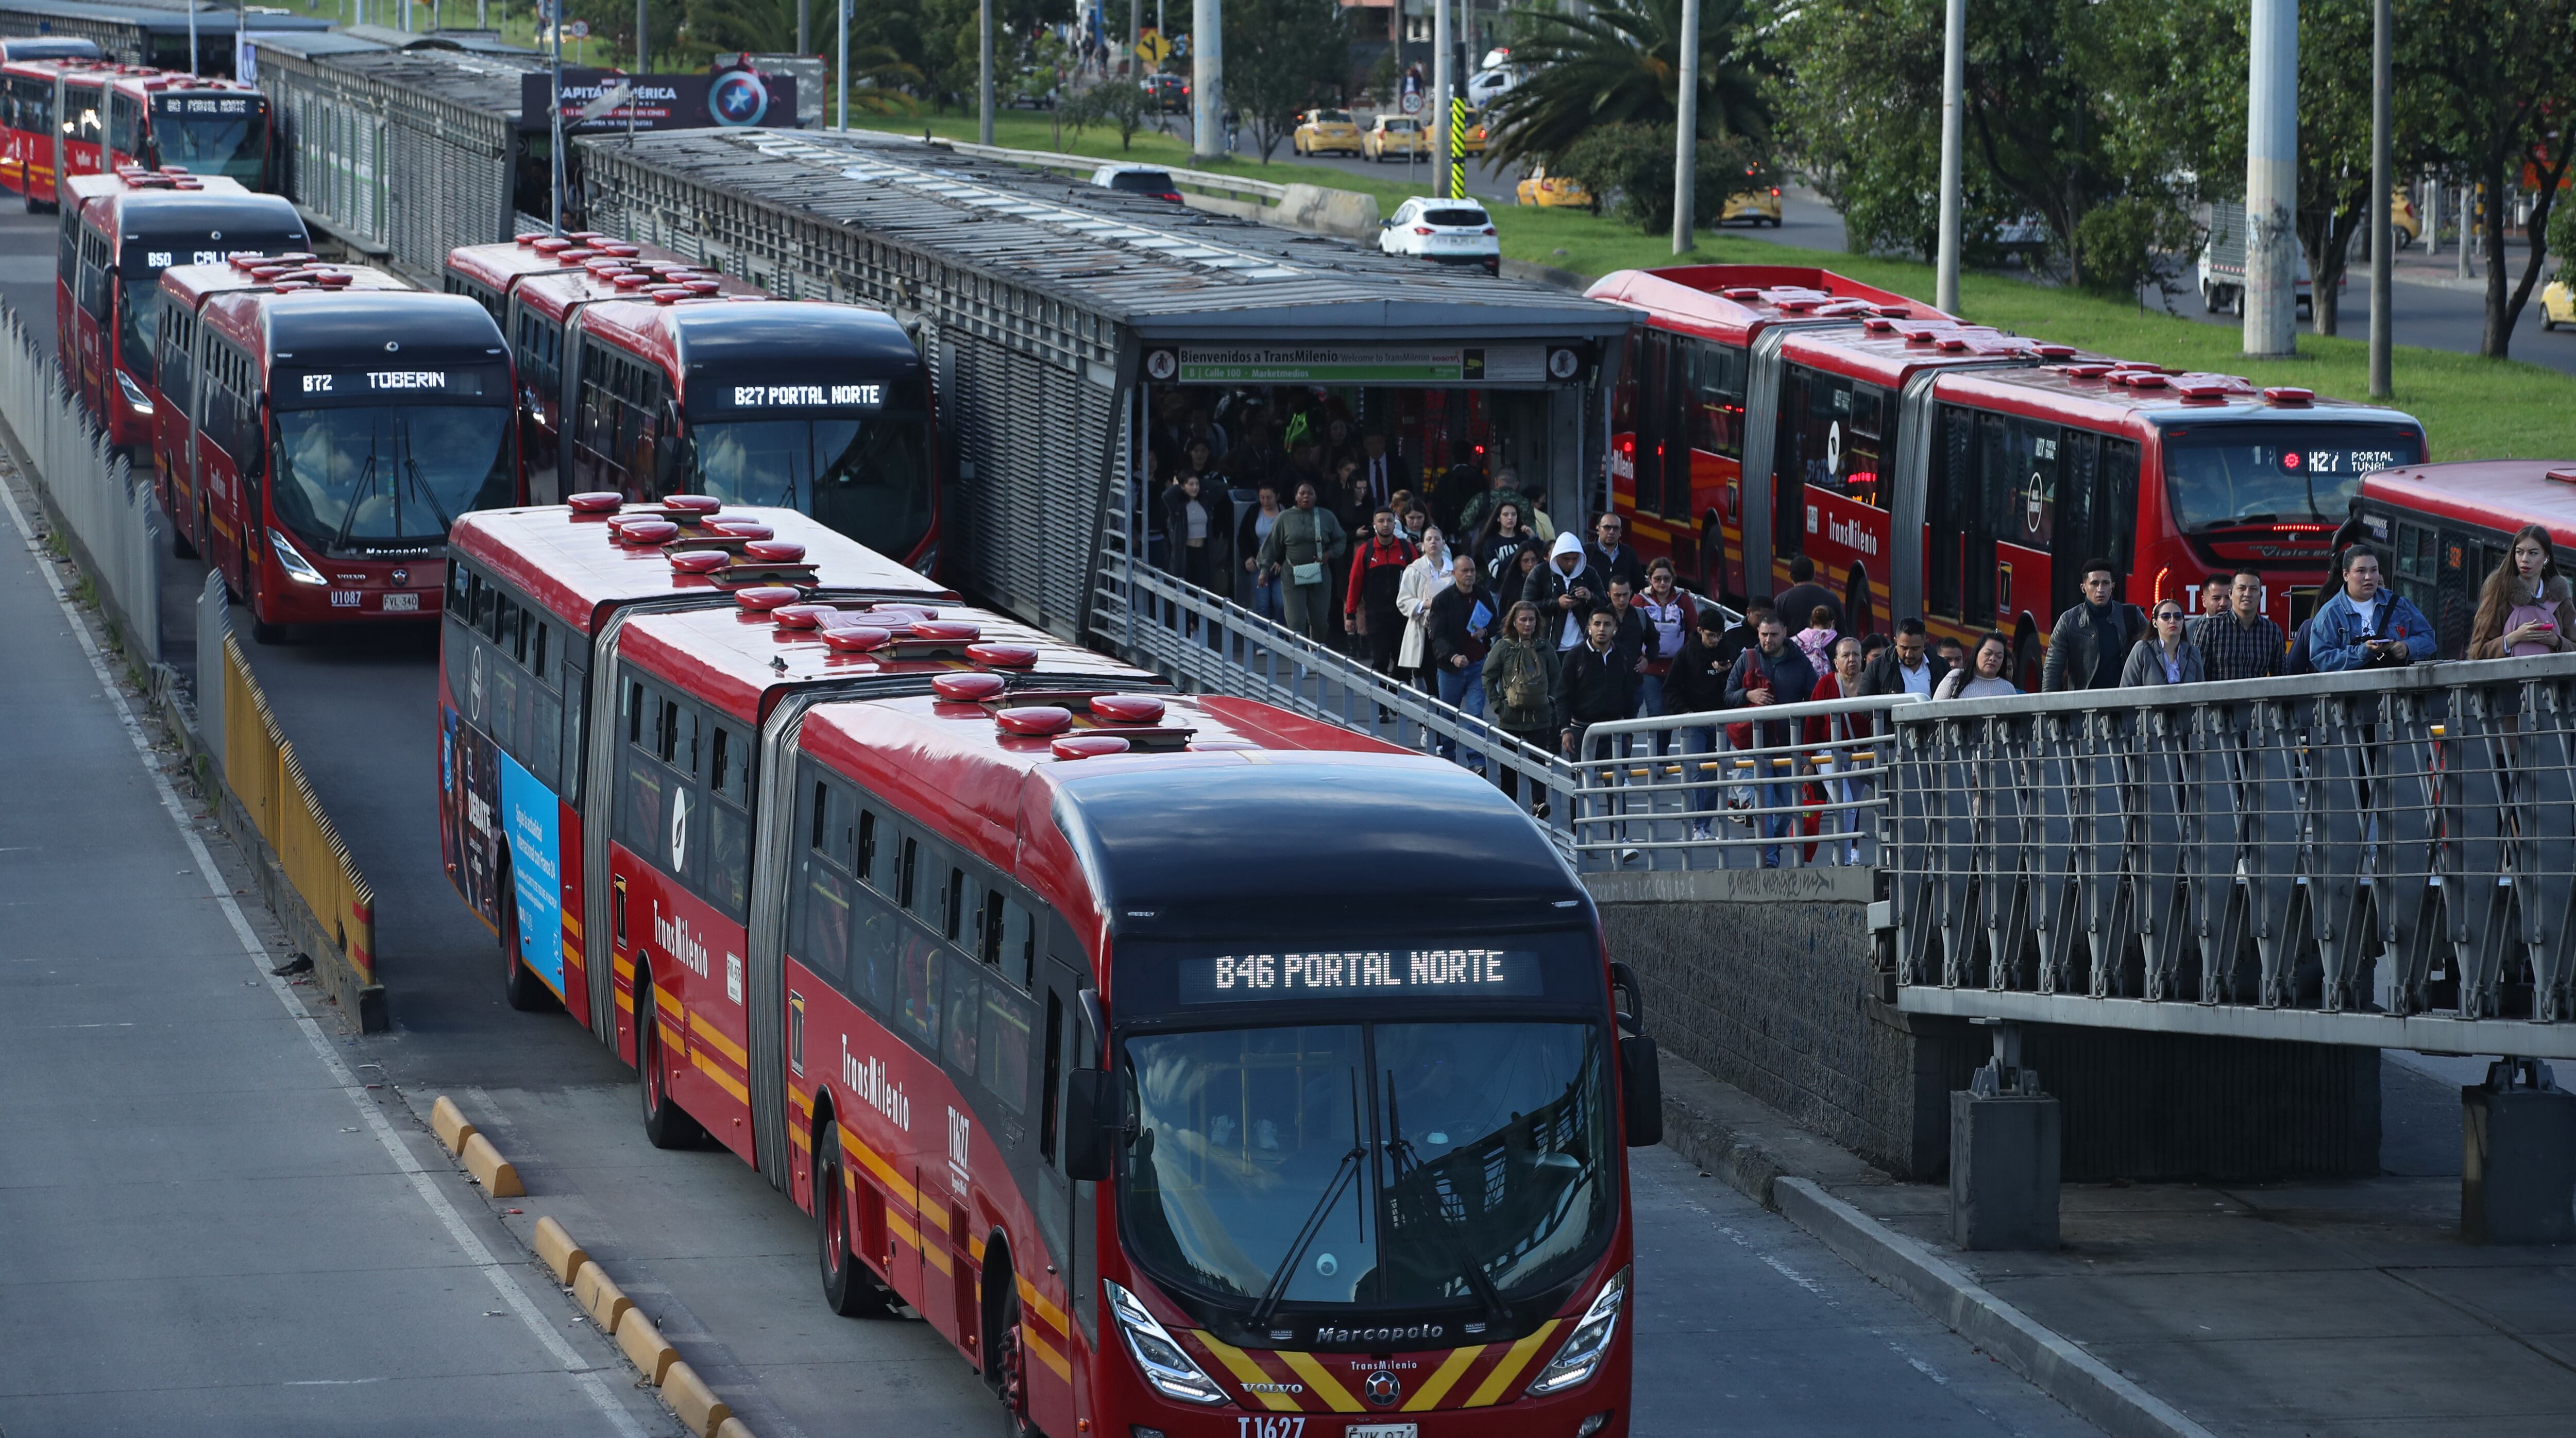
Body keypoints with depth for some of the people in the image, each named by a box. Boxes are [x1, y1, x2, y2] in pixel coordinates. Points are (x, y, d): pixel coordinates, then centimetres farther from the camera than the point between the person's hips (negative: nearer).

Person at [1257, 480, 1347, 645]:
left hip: (1319, 576, 1)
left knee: (1320, 620, 6)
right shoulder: (1285, 518, 4)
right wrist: (1266, 568, 5)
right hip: (1292, 576, -1)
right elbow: (1272, 545, 9)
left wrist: (1330, 554, -4)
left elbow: (1340, 541, 14)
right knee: (1296, 621, -8)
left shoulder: (1327, 517, 6)